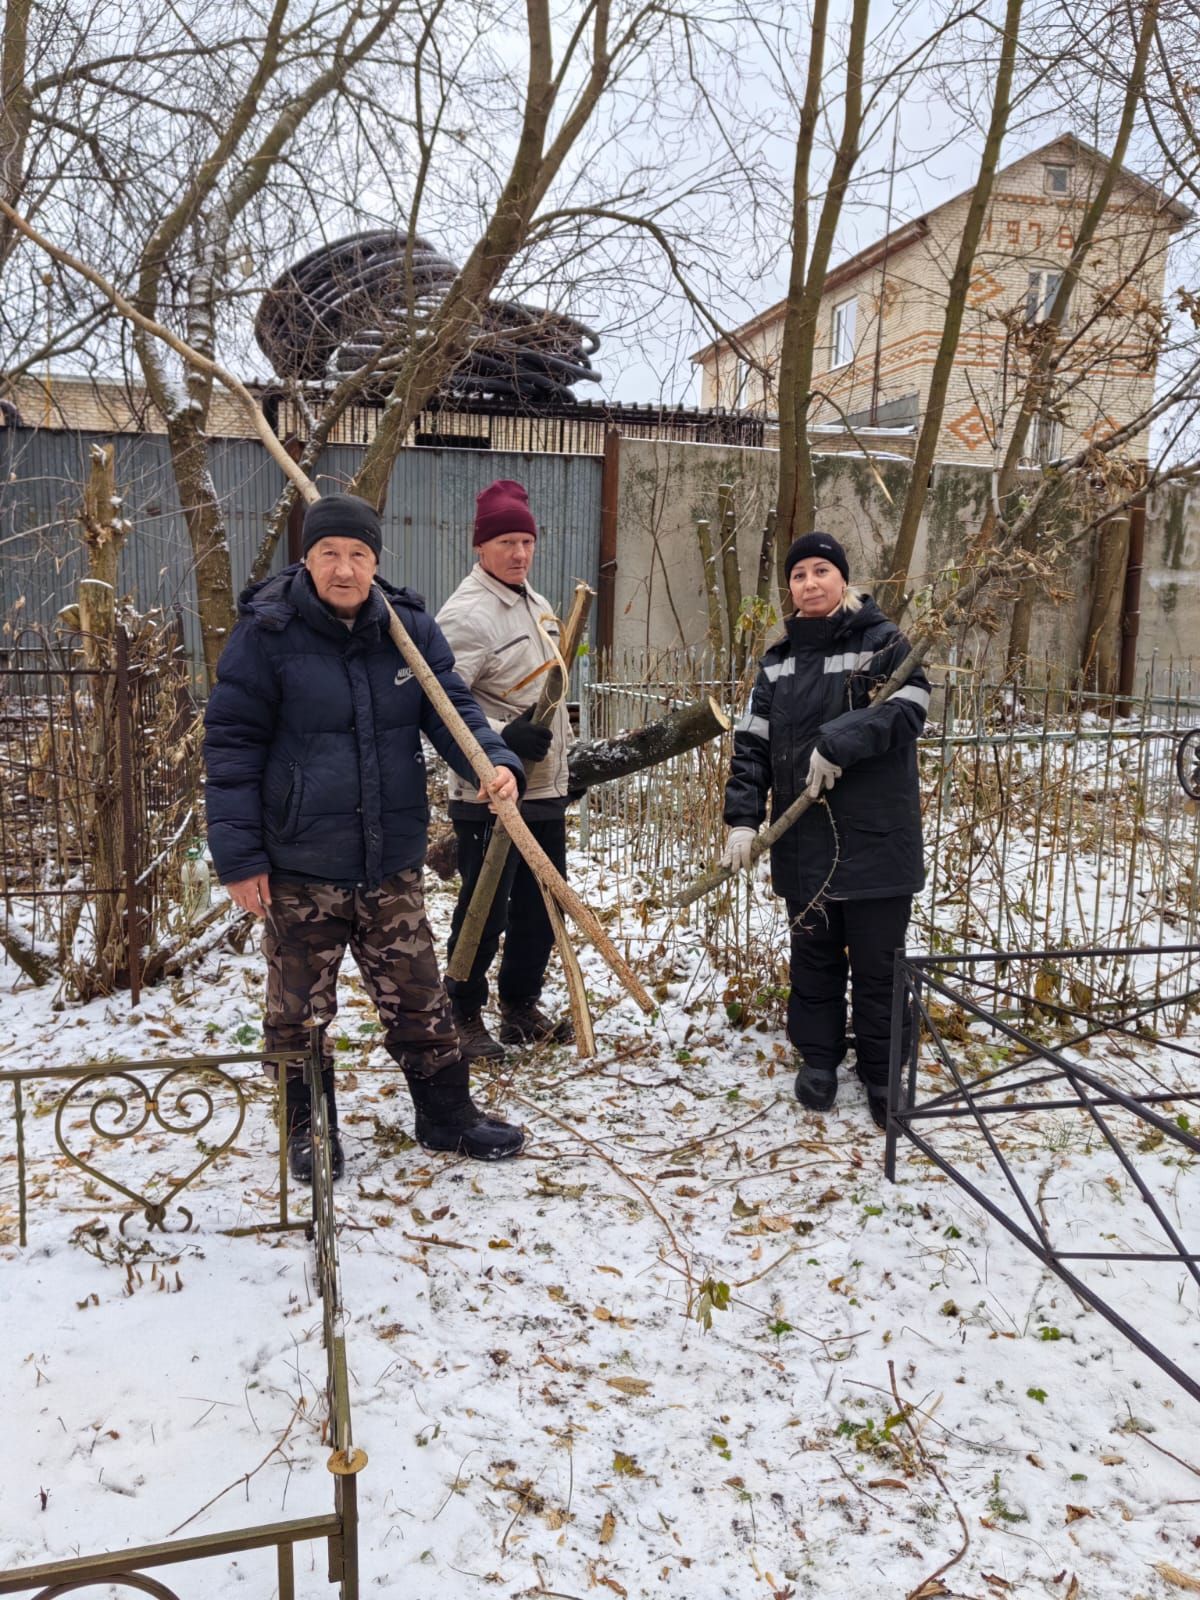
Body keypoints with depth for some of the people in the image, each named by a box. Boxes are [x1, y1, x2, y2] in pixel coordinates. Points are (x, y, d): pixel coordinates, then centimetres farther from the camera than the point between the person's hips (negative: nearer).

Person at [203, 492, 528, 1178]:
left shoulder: (411, 628, 1)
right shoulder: (267, 634, -11)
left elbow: (453, 708, 0)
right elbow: (232, 747, -9)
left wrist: (496, 762, -21)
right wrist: (239, 856, -11)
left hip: (393, 864, 3)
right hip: (298, 868, -3)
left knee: (419, 999, 15)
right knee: (300, 1013, 12)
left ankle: (449, 1117, 33)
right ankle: (309, 1132, 33)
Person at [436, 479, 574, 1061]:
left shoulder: (534, 603, 14)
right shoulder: (469, 613, -15)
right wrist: (499, 739, -30)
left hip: (544, 791, 9)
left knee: (541, 904, 15)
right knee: (485, 909, 1)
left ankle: (521, 1008, 31)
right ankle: (464, 1018, 19)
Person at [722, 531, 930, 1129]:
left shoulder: (881, 640, -1)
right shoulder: (778, 661, 11)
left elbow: (909, 706, -17)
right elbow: (751, 745, 5)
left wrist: (839, 742, -26)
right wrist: (743, 818, -6)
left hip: (875, 835, -3)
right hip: (803, 839, 4)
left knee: (877, 961, 5)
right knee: (813, 954, 14)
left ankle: (880, 1070, 21)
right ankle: (818, 1057, 30)